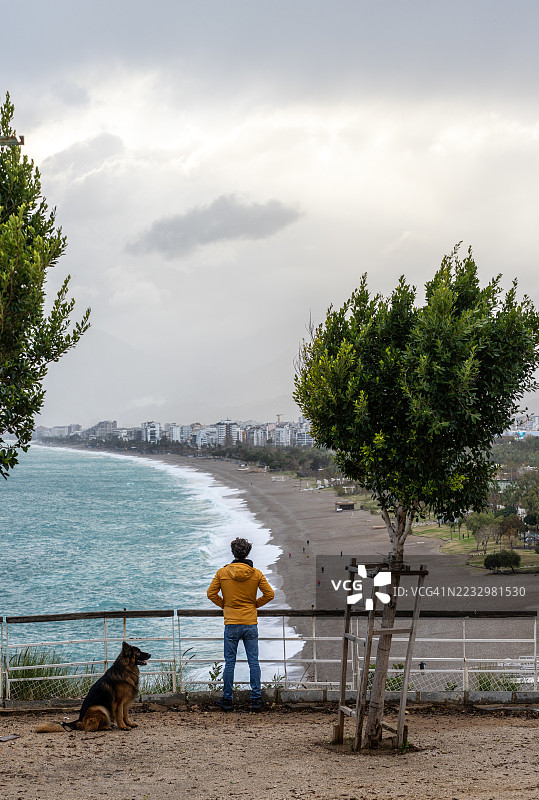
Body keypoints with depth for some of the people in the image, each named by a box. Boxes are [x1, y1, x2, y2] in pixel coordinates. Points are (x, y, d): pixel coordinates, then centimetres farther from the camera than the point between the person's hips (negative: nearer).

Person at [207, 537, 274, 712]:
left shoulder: (222, 572, -4)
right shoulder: (256, 574, -2)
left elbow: (211, 593, -1)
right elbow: (269, 594, 0)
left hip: (231, 625, -1)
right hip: (250, 624, 1)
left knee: (229, 662, 7)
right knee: (253, 661, 6)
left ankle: (227, 699, 11)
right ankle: (256, 699, 7)